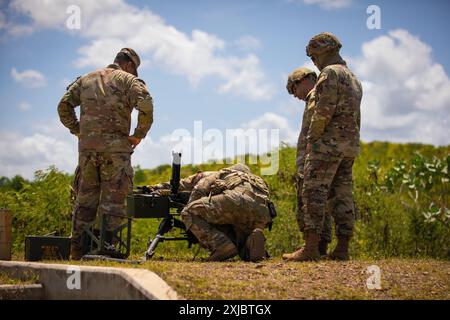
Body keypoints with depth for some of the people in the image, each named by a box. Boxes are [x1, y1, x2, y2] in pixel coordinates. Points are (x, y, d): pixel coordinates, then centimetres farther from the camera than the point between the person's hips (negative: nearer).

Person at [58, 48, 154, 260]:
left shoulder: (85, 80, 18)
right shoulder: (128, 80, 3)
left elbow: (64, 106, 12)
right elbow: (146, 105, -14)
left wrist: (78, 130, 14)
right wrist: (139, 135, -4)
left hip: (87, 147, 4)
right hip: (116, 147, -4)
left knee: (85, 198, 11)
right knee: (113, 201, 1)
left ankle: (77, 248, 11)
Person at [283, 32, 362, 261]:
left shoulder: (331, 72, -8)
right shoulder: (353, 79, 23)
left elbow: (324, 110, -18)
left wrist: (311, 138, -10)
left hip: (328, 142, -9)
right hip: (350, 145, 9)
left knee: (314, 192, -11)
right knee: (342, 194, 7)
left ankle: (311, 248, -17)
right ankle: (342, 249, 4)